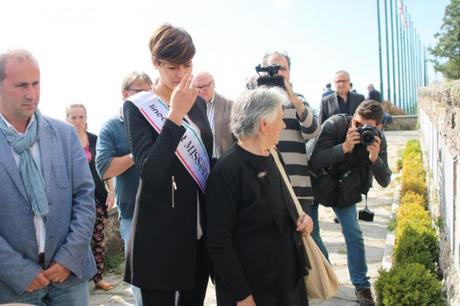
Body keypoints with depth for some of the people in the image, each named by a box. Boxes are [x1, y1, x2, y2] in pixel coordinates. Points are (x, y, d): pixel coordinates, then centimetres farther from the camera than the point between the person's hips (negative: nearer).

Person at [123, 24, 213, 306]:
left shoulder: (198, 102, 8)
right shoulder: (137, 107, -9)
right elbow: (149, 172, -22)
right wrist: (175, 115, -25)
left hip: (201, 227, 6)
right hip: (160, 232, -5)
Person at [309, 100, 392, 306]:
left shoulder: (378, 139, -18)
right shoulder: (334, 125, -29)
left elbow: (385, 181, -20)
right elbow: (315, 162, -36)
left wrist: (374, 158, -38)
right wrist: (345, 147, -46)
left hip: (345, 188, 2)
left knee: (354, 235, -1)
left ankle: (361, 286, 13)